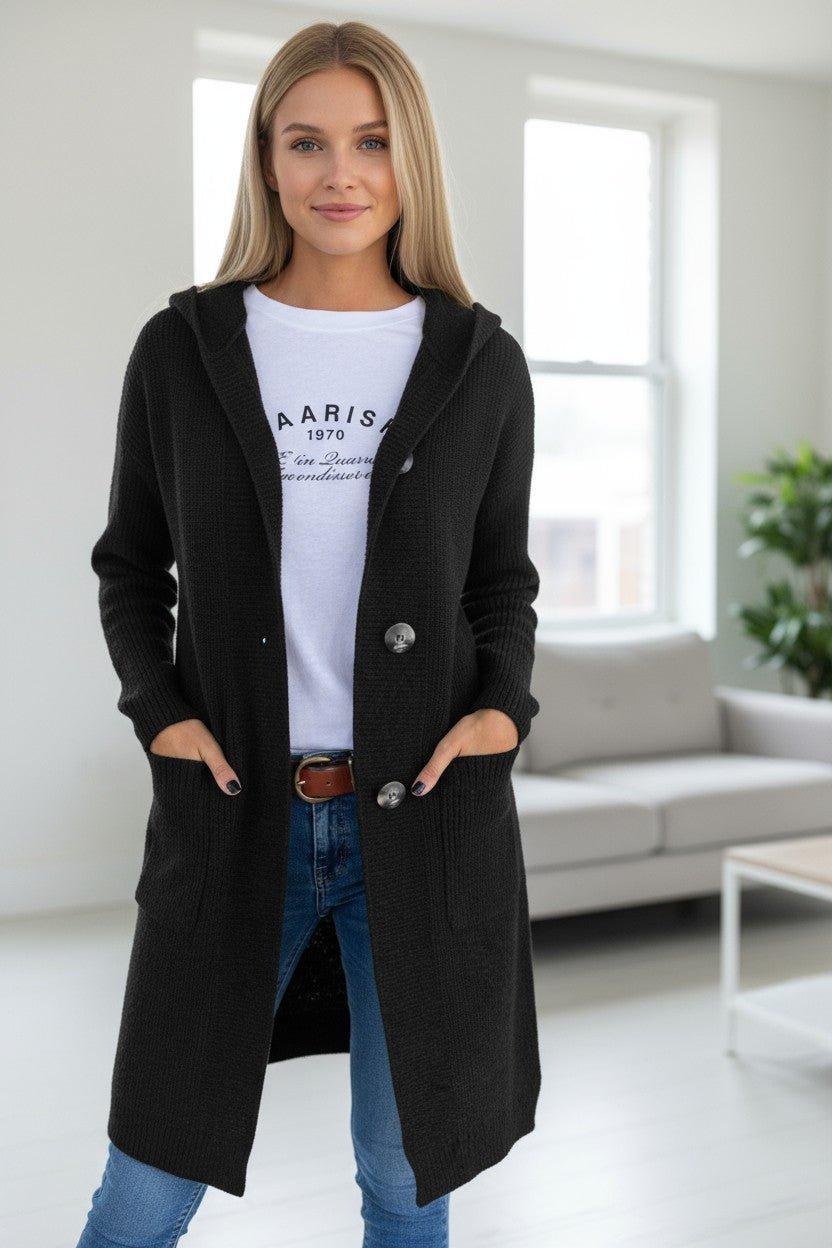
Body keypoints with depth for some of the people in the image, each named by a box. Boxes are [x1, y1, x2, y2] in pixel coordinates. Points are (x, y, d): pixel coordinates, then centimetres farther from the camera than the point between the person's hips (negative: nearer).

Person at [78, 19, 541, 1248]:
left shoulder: (481, 363, 3)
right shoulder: (182, 349, 1)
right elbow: (129, 564, 10)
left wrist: (506, 705, -7)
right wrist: (158, 708, -6)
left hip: (425, 814, 1)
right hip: (234, 813, 0)